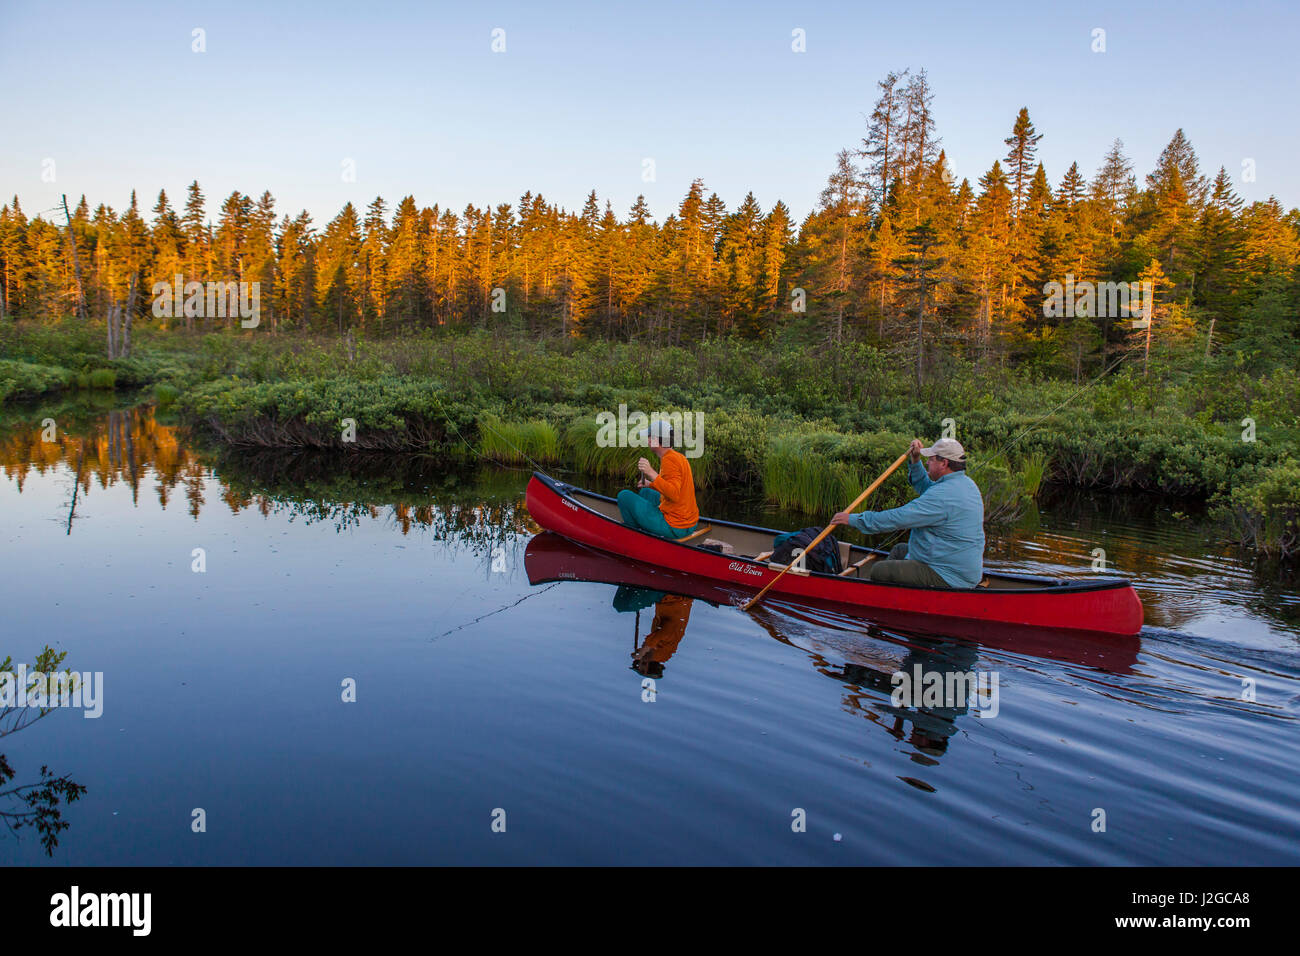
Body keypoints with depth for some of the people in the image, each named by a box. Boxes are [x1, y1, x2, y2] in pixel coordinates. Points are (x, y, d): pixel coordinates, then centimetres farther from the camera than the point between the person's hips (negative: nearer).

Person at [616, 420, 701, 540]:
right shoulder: (679, 456, 10)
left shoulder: (668, 460, -21)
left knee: (624, 496, -2)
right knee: (645, 492, 31)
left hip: (674, 527, -10)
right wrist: (651, 484, 22)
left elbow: (674, 495, -31)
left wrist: (652, 474, -34)